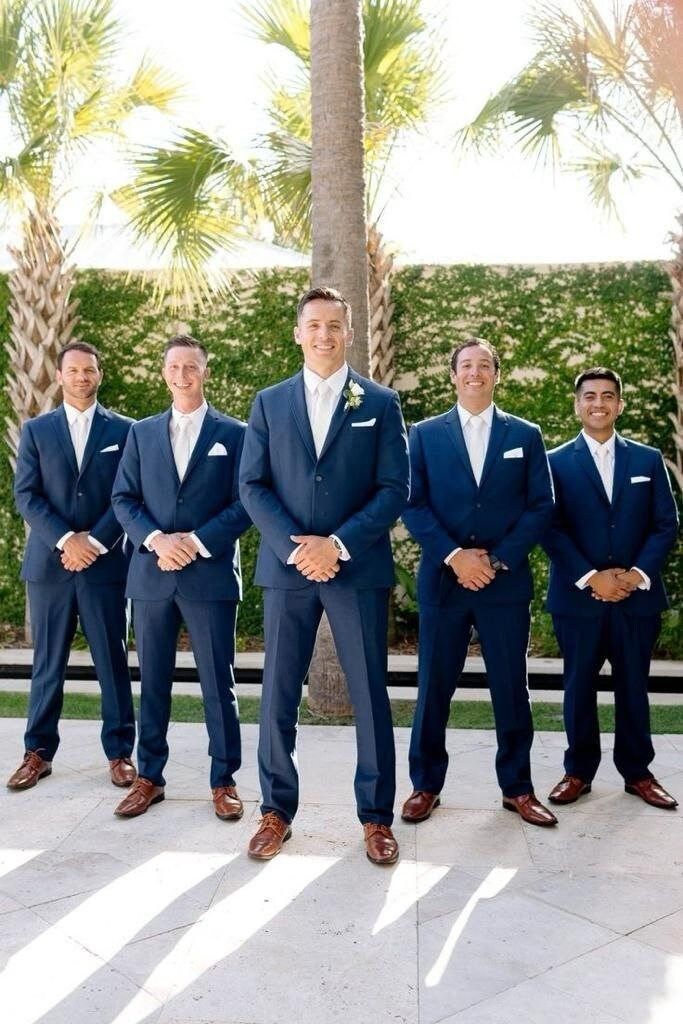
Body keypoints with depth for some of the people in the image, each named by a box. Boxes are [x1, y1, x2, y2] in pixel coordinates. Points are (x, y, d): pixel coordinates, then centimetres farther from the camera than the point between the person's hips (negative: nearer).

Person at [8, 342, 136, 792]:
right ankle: (39, 752, 18)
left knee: (113, 661, 3)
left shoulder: (124, 430, 6)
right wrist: (65, 540, -12)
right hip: (49, 562, 1)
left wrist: (94, 541, -11)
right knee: (48, 662, 8)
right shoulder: (36, 430, 9)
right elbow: (26, 495, 1)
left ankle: (120, 751, 13)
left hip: (106, 563, -1)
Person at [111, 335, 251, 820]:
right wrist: (156, 539, -11)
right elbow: (123, 499, 6)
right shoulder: (142, 432, 12)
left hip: (211, 574, -3)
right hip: (152, 574, 3)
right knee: (153, 681, 11)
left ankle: (224, 780, 15)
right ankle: (149, 777, 23)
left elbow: (245, 503, -3)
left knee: (218, 682, 3)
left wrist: (197, 541, -14)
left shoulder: (233, 433, 4)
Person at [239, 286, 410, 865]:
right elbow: (252, 486, 3)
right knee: (278, 693, 7)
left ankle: (377, 816, 19)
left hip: (359, 568, -1)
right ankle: (277, 811, 22)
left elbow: (395, 488, -2)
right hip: (287, 568, 2)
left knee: (370, 695, 5)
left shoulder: (381, 403, 5)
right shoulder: (269, 403, 9)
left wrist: (338, 544, -14)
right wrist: (295, 546, -11)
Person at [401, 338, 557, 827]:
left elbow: (541, 506, 2)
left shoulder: (526, 434, 8)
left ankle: (518, 788, 22)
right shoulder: (425, 434, 6)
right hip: (443, 579, 0)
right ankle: (426, 785, 20)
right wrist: (454, 556, -13)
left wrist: (498, 560, -10)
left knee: (511, 689, 7)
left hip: (506, 581, 1)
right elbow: (414, 505, -1)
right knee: (434, 689, 6)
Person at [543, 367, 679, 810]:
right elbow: (551, 528, -4)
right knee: (579, 686, 7)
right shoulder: (556, 461, 3)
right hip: (578, 595, -1)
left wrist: (637, 574, -10)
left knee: (634, 686, 10)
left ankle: (638, 772, 23)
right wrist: (590, 577, -14)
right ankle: (579, 771, 20)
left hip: (637, 595, 2)